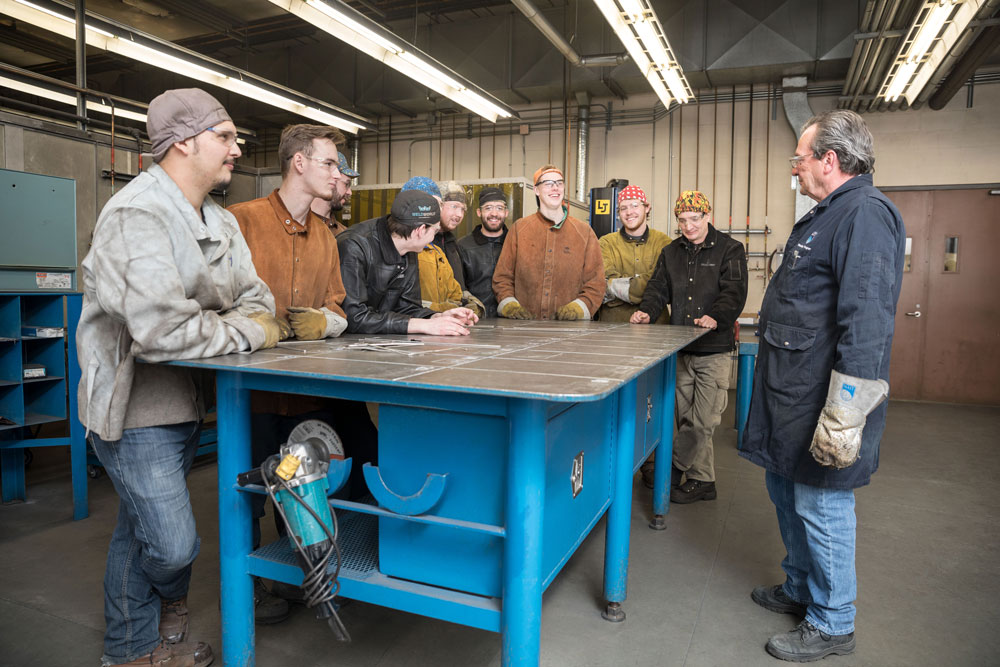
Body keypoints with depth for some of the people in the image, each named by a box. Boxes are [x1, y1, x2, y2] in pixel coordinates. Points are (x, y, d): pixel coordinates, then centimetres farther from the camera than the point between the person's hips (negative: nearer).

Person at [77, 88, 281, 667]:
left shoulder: (220, 222, 9)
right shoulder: (136, 216, -21)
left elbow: (255, 298, 9)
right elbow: (163, 329, -33)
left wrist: (253, 317, -15)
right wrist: (246, 334, -19)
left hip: (186, 400, 9)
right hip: (136, 408, -9)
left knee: (139, 533, 22)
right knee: (171, 544, -2)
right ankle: (171, 604, 32)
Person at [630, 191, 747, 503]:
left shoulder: (730, 249, 1)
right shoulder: (670, 253, 15)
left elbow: (734, 291, -11)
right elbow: (659, 288, 9)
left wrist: (716, 317, -30)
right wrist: (646, 311, -13)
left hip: (714, 349, -4)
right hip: (680, 348, 5)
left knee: (702, 420, -6)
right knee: (687, 418, 9)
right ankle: (702, 481, 19)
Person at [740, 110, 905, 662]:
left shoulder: (865, 213, -18)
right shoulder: (826, 215, 15)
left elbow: (867, 325, -26)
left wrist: (842, 417, -28)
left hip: (821, 404, -10)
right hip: (790, 395, 10)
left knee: (820, 508, 4)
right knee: (786, 492, 21)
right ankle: (799, 590, 40)